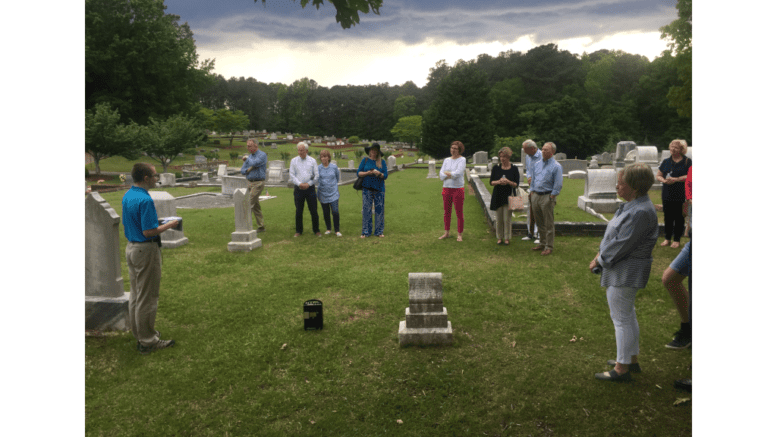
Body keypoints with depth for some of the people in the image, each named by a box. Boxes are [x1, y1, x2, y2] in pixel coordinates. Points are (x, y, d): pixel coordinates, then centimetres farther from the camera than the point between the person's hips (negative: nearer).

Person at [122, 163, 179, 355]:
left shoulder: (127, 196, 7)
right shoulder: (145, 200, -22)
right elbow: (148, 232, -25)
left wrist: (157, 223, 13)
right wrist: (168, 225, -10)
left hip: (131, 247, 10)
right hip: (146, 250, -10)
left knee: (135, 294, 18)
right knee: (147, 297, 0)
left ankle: (139, 333, 30)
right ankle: (147, 341, 8)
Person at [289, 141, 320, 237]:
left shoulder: (312, 160, 5)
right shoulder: (294, 161, 7)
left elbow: (317, 175, 2)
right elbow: (291, 175, 2)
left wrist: (308, 184, -10)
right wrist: (299, 183, -11)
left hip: (310, 188, 0)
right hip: (298, 189, 1)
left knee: (314, 210, 1)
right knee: (298, 211, 3)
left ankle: (316, 230, 13)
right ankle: (299, 231, 15)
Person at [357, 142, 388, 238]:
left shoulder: (382, 162, 5)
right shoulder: (365, 160, 5)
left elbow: (385, 175, 1)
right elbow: (358, 173, 3)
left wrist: (379, 174, -19)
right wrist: (367, 173, -14)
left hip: (379, 188, 1)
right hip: (367, 188, -1)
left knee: (379, 209, 2)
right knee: (366, 209, -2)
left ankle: (379, 231, 11)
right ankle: (365, 232, 6)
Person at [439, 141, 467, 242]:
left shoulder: (462, 160, -3)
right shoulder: (446, 160, 12)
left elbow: (458, 173, -16)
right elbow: (441, 174, 2)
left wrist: (447, 173, -4)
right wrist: (452, 175, -13)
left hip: (458, 188, -5)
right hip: (446, 188, 5)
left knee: (459, 213, -1)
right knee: (446, 212, 10)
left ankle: (459, 234, 8)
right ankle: (447, 232, 22)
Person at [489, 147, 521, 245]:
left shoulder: (514, 169, 0)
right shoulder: (496, 168, 5)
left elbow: (516, 184, -2)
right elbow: (491, 182, 3)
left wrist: (508, 182, -20)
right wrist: (498, 182, -17)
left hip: (509, 196, -2)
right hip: (498, 196, 2)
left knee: (507, 219, -1)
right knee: (499, 219, 6)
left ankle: (507, 238, 12)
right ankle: (499, 237, 19)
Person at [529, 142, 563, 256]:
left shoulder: (556, 166, -8)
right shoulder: (537, 164, 11)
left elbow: (558, 185, -10)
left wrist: (551, 198, -12)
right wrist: (532, 193, 11)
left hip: (547, 196, -6)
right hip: (535, 196, 6)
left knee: (548, 224, -1)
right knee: (540, 223, 15)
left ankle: (549, 247, 7)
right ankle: (542, 243, 28)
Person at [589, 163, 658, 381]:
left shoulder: (641, 212, -25)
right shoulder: (633, 205, 9)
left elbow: (622, 244, -24)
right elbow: (615, 234, 14)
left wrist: (599, 260, -12)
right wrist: (601, 253, 5)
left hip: (626, 272, -11)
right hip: (623, 271, 11)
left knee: (621, 318, 0)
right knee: (627, 315, 21)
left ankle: (622, 369, 12)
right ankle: (632, 360, 36)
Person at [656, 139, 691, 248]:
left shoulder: (687, 161, -1)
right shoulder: (666, 162, 11)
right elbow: (658, 176, 10)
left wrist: (676, 179, -19)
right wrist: (664, 180, -11)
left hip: (681, 195, -4)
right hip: (667, 194, 4)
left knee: (679, 217, 2)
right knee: (668, 216, 8)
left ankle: (677, 240, 11)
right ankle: (667, 238, 19)